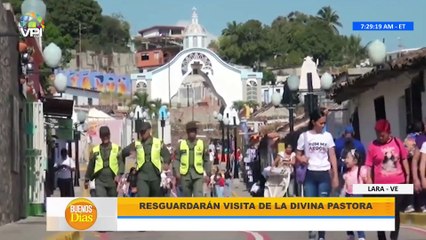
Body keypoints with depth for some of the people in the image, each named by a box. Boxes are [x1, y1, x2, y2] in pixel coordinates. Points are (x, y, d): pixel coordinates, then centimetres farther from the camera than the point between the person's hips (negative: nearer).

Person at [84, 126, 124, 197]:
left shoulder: (117, 148, 4)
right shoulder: (95, 150, 9)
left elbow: (121, 162, -4)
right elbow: (90, 165, 16)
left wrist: (119, 175, -20)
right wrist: (87, 179, 19)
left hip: (112, 180, 0)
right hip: (99, 181, 0)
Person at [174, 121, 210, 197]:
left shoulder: (201, 144, 7)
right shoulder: (181, 144, 7)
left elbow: (206, 160, 10)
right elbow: (177, 159, 6)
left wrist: (207, 173, 4)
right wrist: (177, 172, -6)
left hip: (198, 174, -1)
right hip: (185, 174, 1)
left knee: (198, 195, -15)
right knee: (186, 196, 9)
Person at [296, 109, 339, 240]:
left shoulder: (327, 136, 4)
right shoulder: (304, 136, 0)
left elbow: (332, 157, 6)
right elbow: (298, 155, 6)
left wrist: (335, 176, 1)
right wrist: (301, 159, -19)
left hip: (324, 175, 1)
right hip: (310, 174, -1)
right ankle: (311, 229, 17)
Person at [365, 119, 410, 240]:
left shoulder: (397, 142, 1)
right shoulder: (373, 146, -6)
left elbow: (404, 160, 10)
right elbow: (369, 165, -6)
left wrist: (407, 175, 8)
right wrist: (369, 181, -11)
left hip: (398, 183, 1)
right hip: (381, 185, -1)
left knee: (396, 212, 7)